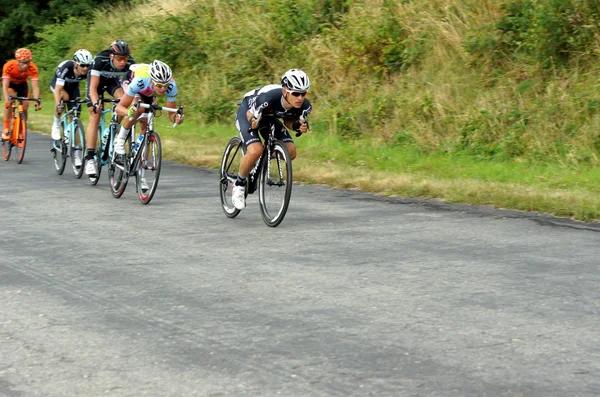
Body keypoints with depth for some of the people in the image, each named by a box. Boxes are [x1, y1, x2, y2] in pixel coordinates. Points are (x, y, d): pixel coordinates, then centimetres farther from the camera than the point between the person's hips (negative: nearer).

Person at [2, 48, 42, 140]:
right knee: (9, 102, -29)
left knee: (25, 107, -10)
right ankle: (6, 129, -20)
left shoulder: (32, 68, -33)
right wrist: (7, 99, -57)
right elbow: (5, 86, -41)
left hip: (22, 84, 2)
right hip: (10, 83, -2)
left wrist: (37, 100, -50)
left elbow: (35, 86, -34)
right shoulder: (9, 66, -37)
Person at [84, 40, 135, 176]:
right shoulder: (100, 60, -37)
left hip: (113, 80, 3)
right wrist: (95, 103, -51)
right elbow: (93, 87, -36)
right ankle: (90, 158, -14)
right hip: (97, 79, -3)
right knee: (95, 117, -13)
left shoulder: (130, 63, -30)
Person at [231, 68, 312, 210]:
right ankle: (239, 185, -4)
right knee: (256, 151, -29)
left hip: (269, 117, 5)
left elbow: (288, 122, -6)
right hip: (247, 113, -5)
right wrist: (253, 122, -45)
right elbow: (251, 114, -22)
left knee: (290, 152, -13)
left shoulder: (304, 106, -26)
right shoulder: (268, 98, -41)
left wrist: (298, 126, -28)